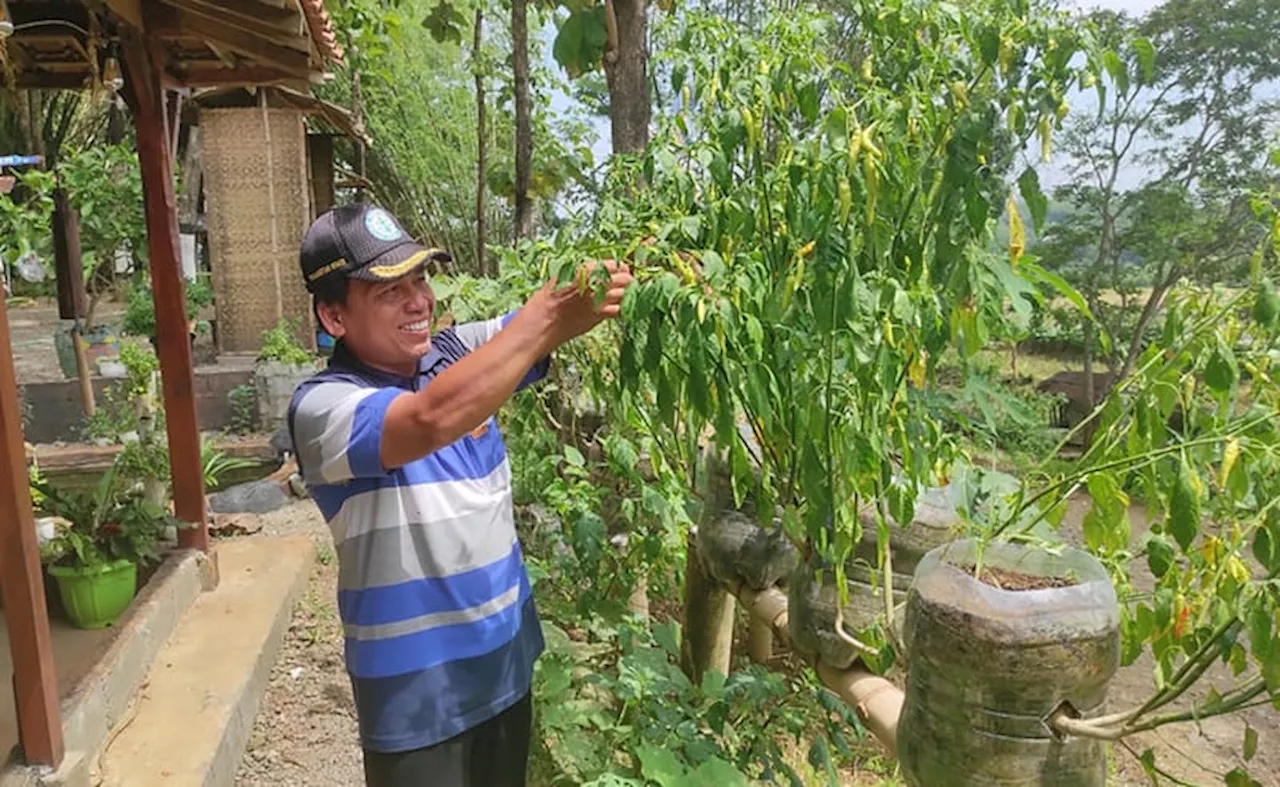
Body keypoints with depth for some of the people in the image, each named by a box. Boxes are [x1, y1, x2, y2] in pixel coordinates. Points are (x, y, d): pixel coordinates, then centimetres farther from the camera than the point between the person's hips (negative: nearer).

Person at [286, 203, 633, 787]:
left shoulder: (458, 353, 0)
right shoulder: (322, 405, -19)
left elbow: (530, 334, -13)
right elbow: (432, 421, -37)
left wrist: (591, 294, -36)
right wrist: (545, 312, -37)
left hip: (507, 656, 6)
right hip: (416, 683, -6)